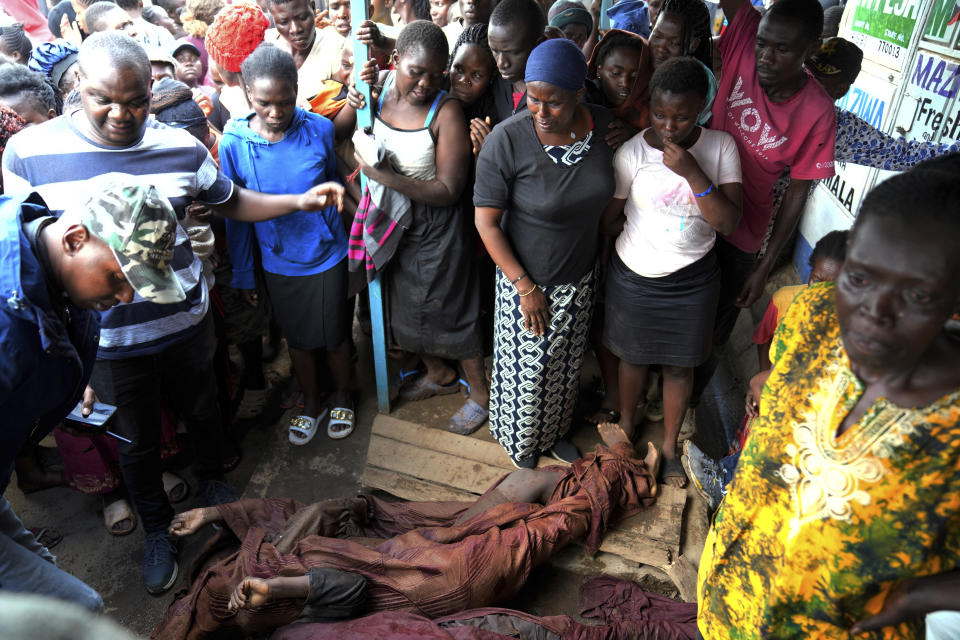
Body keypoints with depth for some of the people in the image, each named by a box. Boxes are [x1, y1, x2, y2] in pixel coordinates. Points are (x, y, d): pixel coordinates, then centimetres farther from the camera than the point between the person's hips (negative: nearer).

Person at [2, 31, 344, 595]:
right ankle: (157, 527, 44)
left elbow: (233, 202, 7)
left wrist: (301, 201, -5)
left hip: (186, 323, 2)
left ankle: (213, 477, 55)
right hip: (107, 338, -1)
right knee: (138, 441, 17)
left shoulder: (180, 146, -7)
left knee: (202, 412, 24)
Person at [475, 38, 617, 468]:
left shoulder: (604, 126, -12)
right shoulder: (506, 140, -25)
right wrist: (525, 287, -17)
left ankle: (555, 431, 52)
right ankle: (521, 439, 45)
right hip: (526, 280, -4)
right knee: (526, 367, 14)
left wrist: (603, 259, 7)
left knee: (567, 364, 24)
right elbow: (486, 221, -18)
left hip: (581, 278, 4)